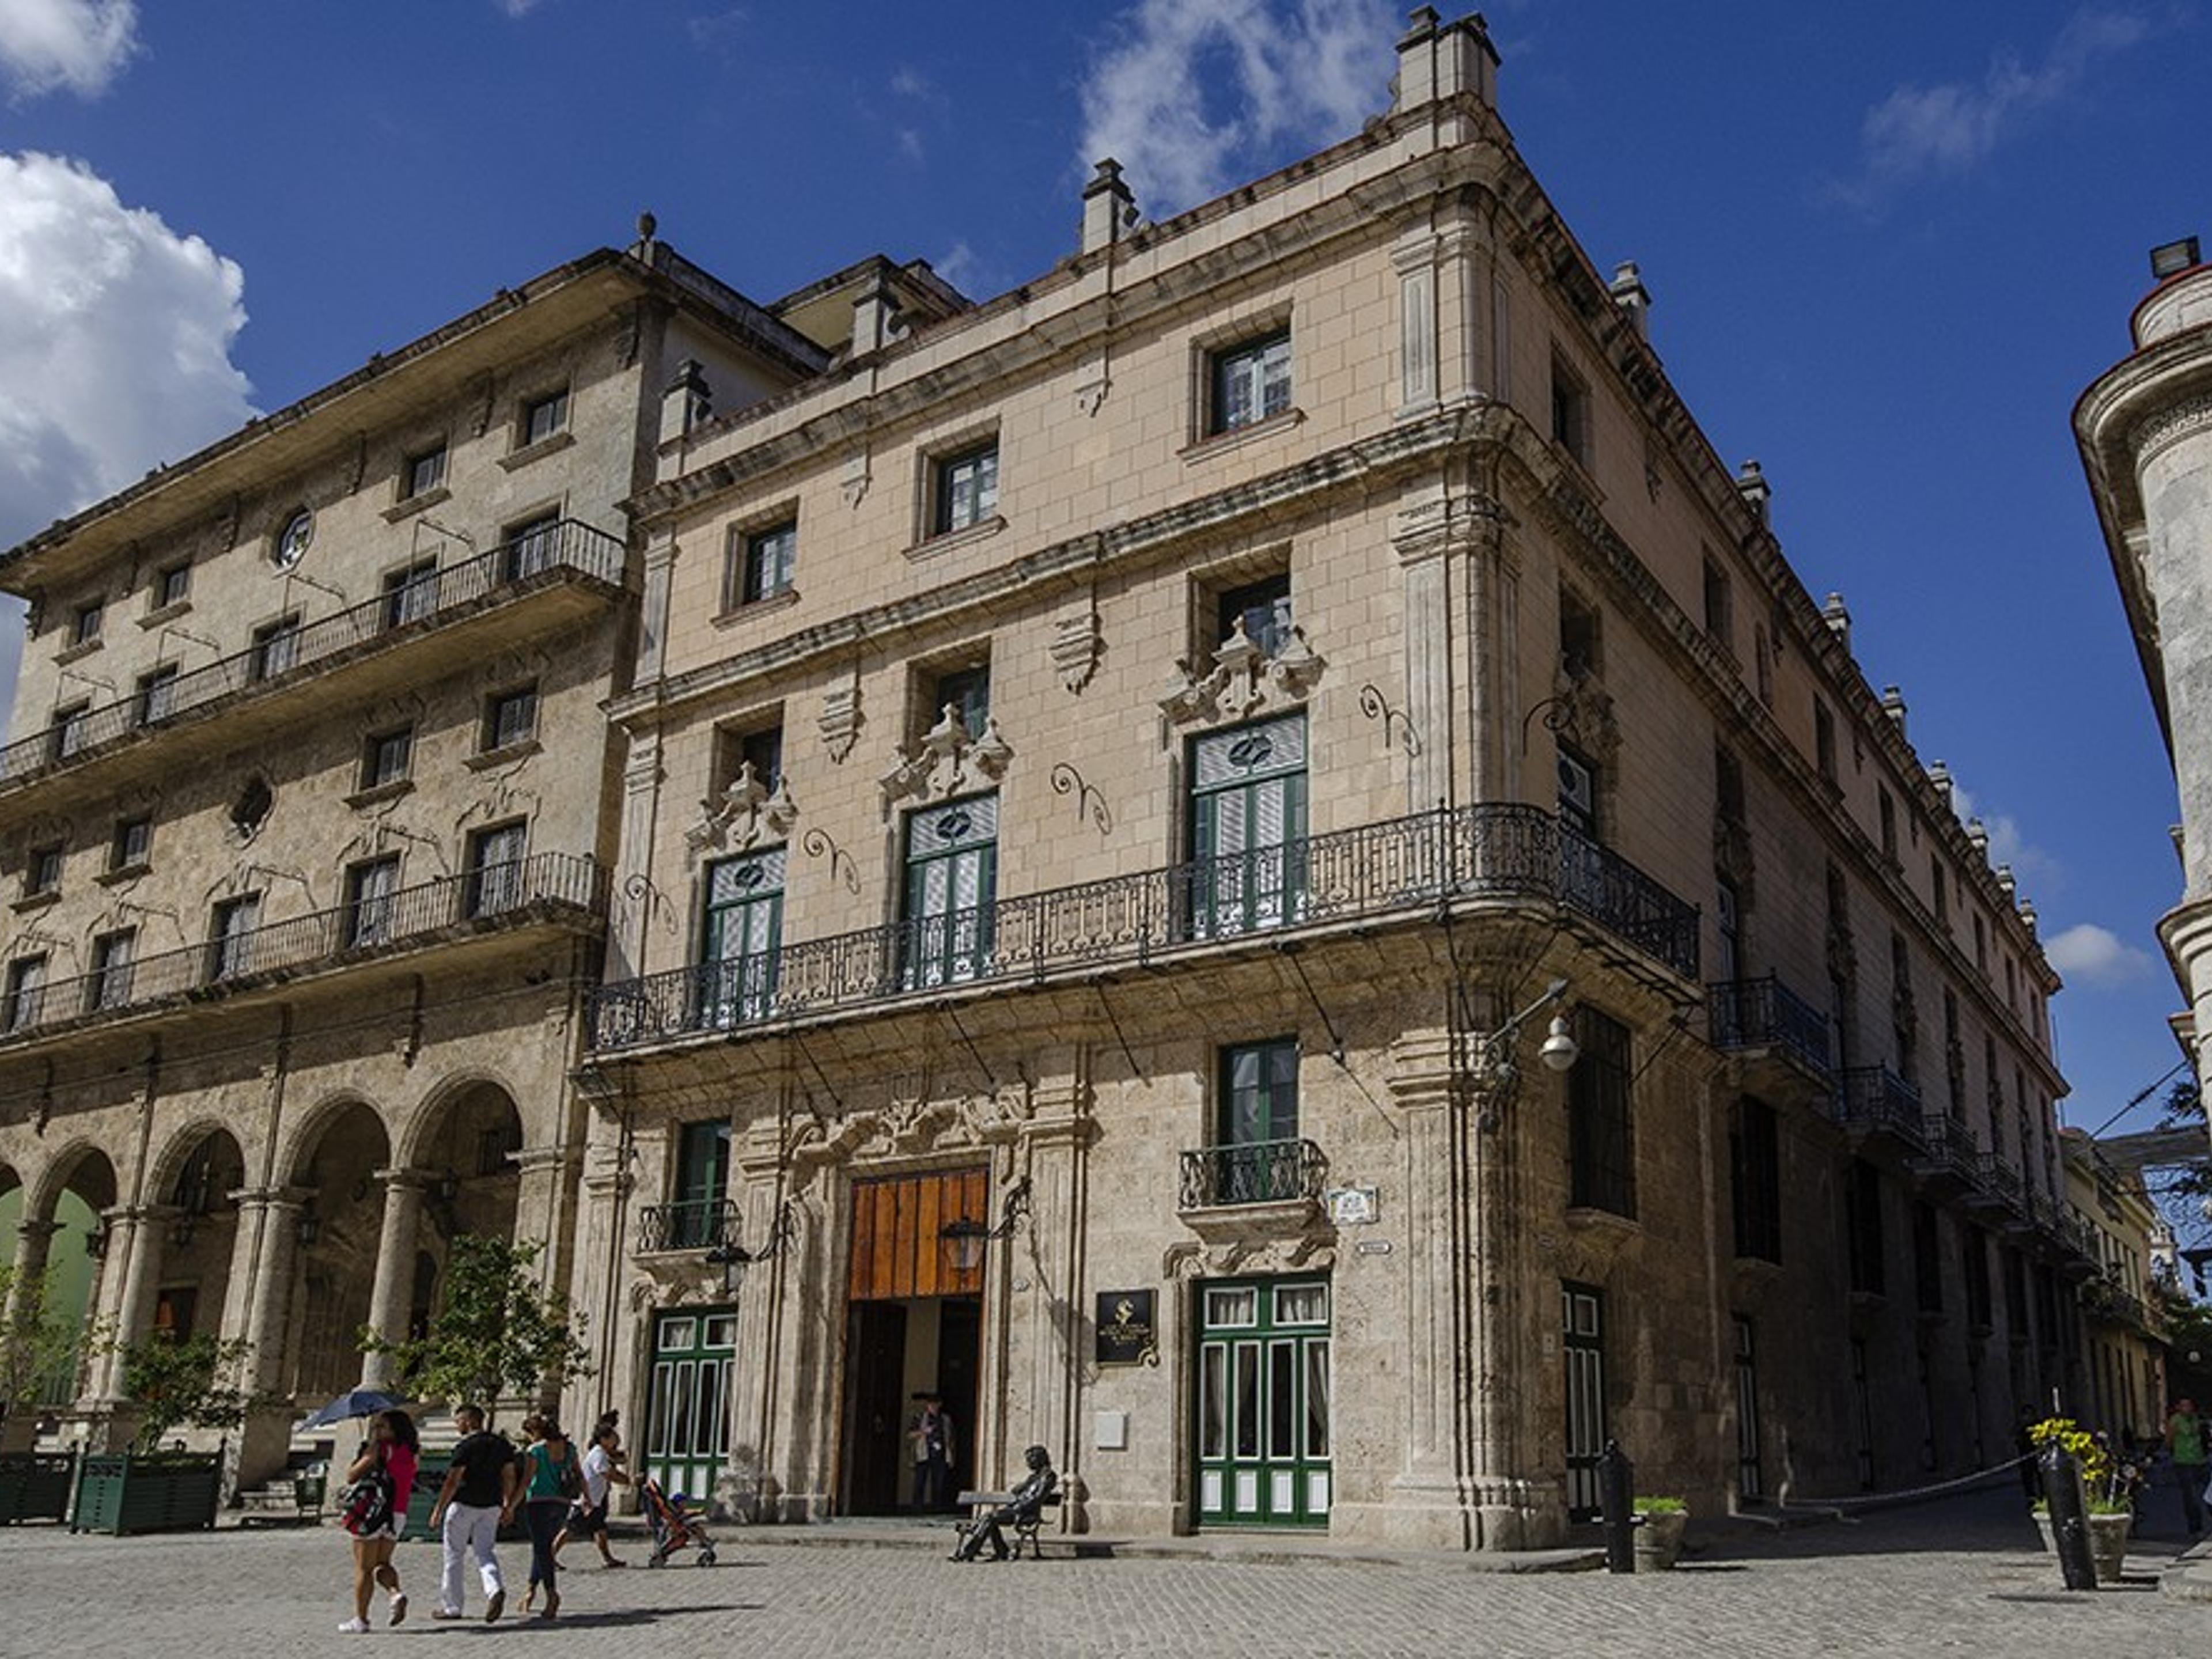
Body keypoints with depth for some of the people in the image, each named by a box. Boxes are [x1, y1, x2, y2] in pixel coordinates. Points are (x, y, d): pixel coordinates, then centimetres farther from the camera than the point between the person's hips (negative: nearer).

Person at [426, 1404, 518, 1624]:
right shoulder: (501, 1444, 8)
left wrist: (438, 1510, -13)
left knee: (455, 1556, 8)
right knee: (484, 1552, 9)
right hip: (492, 1506, 6)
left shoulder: (466, 1446, -13)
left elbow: (453, 1481, -17)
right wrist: (508, 1504, 20)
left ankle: (451, 1606, 15)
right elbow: (510, 1477, 12)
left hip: (464, 1504, -6)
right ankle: (495, 1589, -17)